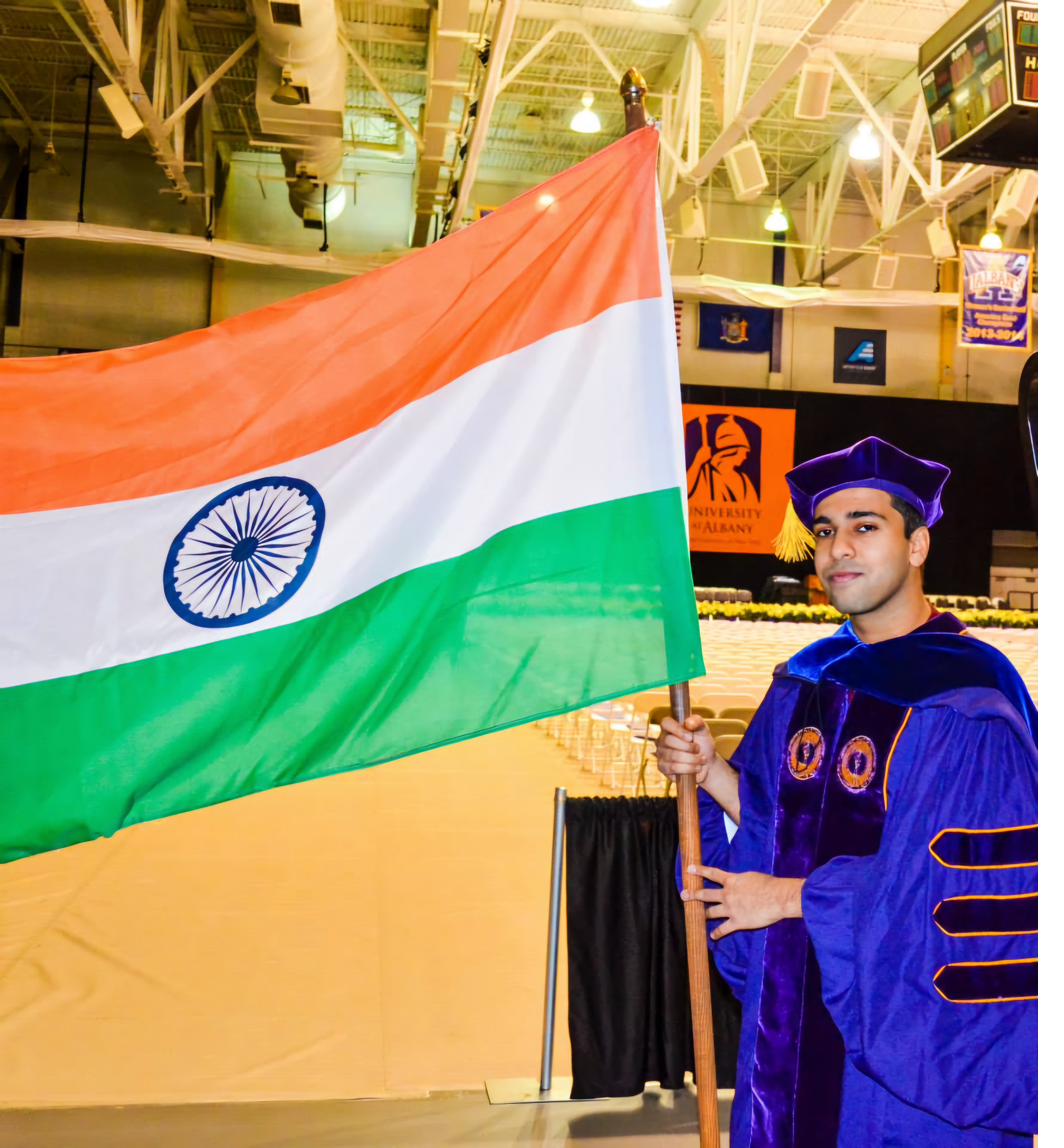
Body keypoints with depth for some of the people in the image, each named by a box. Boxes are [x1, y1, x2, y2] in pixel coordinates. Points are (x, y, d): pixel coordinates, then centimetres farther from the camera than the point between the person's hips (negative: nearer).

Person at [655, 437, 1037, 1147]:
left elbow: (968, 876, -21)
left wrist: (794, 897, -16)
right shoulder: (805, 682, 4)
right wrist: (710, 770, -12)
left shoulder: (968, 695, -16)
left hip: (915, 1019, -6)